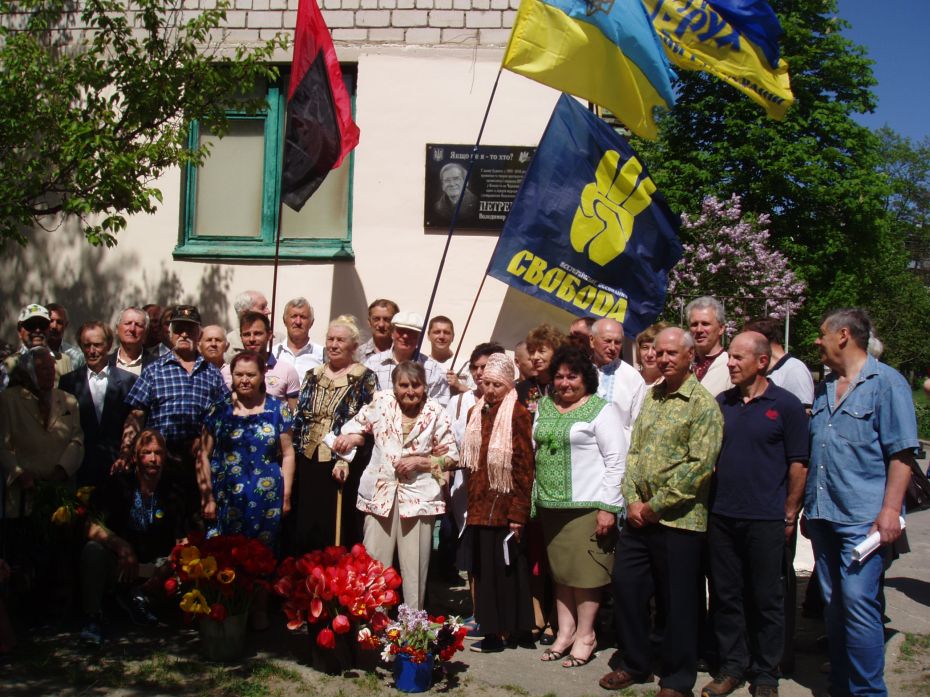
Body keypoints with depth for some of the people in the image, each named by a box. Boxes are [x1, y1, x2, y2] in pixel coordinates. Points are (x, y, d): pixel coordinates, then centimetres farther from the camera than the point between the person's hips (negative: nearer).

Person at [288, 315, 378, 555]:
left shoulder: (365, 378, -2)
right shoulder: (313, 375, 14)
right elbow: (299, 418, 15)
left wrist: (347, 460, -17)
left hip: (342, 467, -4)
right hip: (308, 463, 5)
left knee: (337, 530, -2)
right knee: (303, 528, 7)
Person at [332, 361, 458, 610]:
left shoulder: (435, 412, -2)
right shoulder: (381, 402, 2)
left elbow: (452, 456, 4)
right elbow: (357, 424, 17)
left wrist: (420, 461, -10)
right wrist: (349, 437, -5)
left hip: (419, 495, -1)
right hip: (380, 493, 1)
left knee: (415, 569, 3)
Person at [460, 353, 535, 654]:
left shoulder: (518, 414, -9)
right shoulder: (476, 413, 12)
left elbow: (525, 468, -12)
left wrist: (518, 513, -15)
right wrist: (471, 502, 13)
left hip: (505, 508, -6)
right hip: (479, 507, 7)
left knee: (503, 570, 1)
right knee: (483, 570, 10)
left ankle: (502, 630, 11)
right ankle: (491, 628, 20)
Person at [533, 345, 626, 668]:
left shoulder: (602, 409, -5)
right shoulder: (544, 406, 12)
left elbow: (616, 460, -9)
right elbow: (533, 450, 16)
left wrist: (607, 507, -13)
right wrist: (534, 498, 10)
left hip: (587, 505, -6)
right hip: (550, 504, 6)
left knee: (585, 570, -1)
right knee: (560, 569, 11)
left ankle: (585, 634, 12)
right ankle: (565, 631, 22)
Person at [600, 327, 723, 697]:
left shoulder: (703, 403, -9)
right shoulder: (651, 396, 12)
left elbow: (699, 465, -16)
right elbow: (633, 451, 12)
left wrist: (656, 506, -14)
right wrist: (632, 500, -1)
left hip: (678, 519, -6)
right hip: (638, 515, 6)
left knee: (677, 601, 5)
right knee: (626, 587, 10)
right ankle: (634, 663, 29)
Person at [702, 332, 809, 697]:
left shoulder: (785, 405, -4)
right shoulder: (720, 403, 8)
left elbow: (798, 464, -3)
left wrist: (790, 515, -5)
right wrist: (709, 505, 9)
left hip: (766, 520, -4)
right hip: (721, 516, 4)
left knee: (766, 599, 6)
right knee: (726, 595, 10)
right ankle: (732, 667, 24)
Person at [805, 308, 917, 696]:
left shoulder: (886, 383, -5)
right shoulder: (824, 388, 16)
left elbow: (901, 453, -10)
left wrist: (890, 510, -17)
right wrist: (807, 507, 18)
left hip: (862, 517, -7)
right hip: (823, 514, 7)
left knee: (857, 602, -11)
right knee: (833, 604, 12)